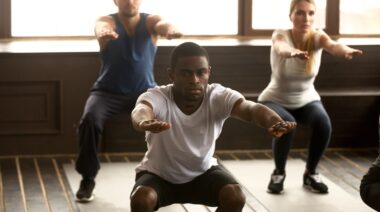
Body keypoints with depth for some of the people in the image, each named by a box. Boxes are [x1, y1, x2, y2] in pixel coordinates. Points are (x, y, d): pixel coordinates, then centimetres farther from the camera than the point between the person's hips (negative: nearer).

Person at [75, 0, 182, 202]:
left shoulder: (150, 21, -1)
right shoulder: (107, 20, -4)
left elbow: (162, 24, -26)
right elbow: (102, 27, -31)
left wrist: (170, 29, -53)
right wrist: (104, 32, -58)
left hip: (145, 91, 1)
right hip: (108, 91, -1)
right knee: (90, 119, -31)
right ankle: (87, 179, -13)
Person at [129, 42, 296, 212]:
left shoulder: (218, 97, -24)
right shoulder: (157, 97, -28)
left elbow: (249, 108, -43)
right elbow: (141, 110, -53)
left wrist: (273, 122, -68)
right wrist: (144, 122, -79)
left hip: (203, 172, 2)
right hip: (158, 174, -2)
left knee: (235, 196, -24)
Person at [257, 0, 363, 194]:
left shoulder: (317, 36, -16)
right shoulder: (280, 34, -22)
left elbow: (332, 45, -40)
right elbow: (281, 48, -47)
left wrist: (346, 51, -65)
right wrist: (293, 52, -72)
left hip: (307, 100, 2)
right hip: (276, 100, -2)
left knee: (323, 123, -28)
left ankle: (310, 174, -3)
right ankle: (278, 173, -6)